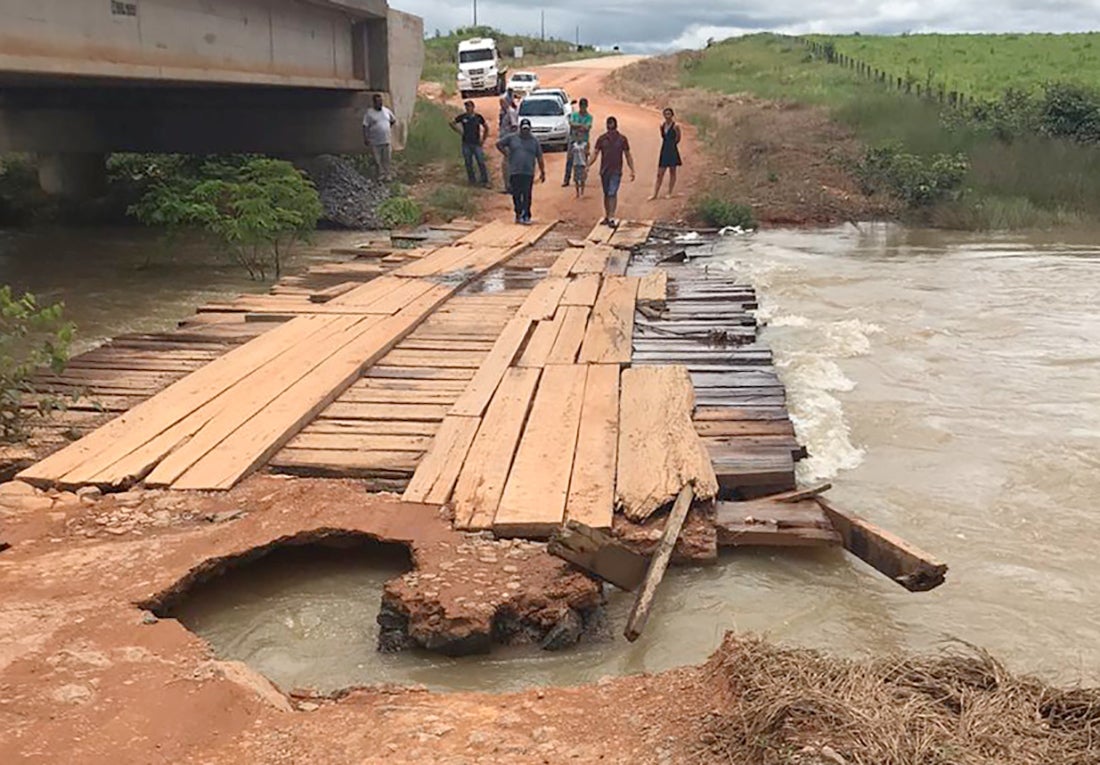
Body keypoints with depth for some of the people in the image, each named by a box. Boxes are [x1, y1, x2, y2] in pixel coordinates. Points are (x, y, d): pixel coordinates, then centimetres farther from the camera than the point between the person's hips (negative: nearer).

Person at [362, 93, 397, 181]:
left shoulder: (386, 110, 7)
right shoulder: (369, 113, -6)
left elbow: (393, 120, 24)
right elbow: (365, 126, -8)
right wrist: (365, 138, -14)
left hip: (386, 140, 3)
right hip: (375, 142, -3)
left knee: (387, 159, 6)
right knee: (377, 160, 2)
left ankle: (387, 175, 16)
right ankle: (381, 174, 12)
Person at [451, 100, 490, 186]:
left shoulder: (478, 117, 1)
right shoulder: (462, 117, 0)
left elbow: (486, 127, 13)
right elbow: (452, 124, 12)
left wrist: (483, 139, 7)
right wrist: (459, 131, 5)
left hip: (477, 144, -1)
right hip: (466, 144, 1)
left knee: (481, 163, -6)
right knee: (468, 164, 6)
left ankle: (485, 181, -1)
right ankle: (472, 181, 16)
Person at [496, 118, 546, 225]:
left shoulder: (534, 141, 9)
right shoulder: (511, 138, 7)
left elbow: (539, 157, 10)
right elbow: (499, 144, 15)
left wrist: (542, 172, 7)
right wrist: (506, 154, 6)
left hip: (528, 173, -1)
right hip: (514, 172, 1)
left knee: (527, 196, -6)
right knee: (516, 195, 3)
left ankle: (526, 216, -3)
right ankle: (518, 214, 15)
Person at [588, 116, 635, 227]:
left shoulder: (622, 139, 1)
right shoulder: (601, 139, 4)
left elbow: (628, 156, 5)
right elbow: (595, 154, 4)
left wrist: (632, 170, -1)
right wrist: (588, 166, -9)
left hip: (616, 172, -3)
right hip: (604, 171, 3)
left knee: (612, 194, -13)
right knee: (606, 194, 12)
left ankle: (611, 218, -17)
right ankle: (607, 217, 23)